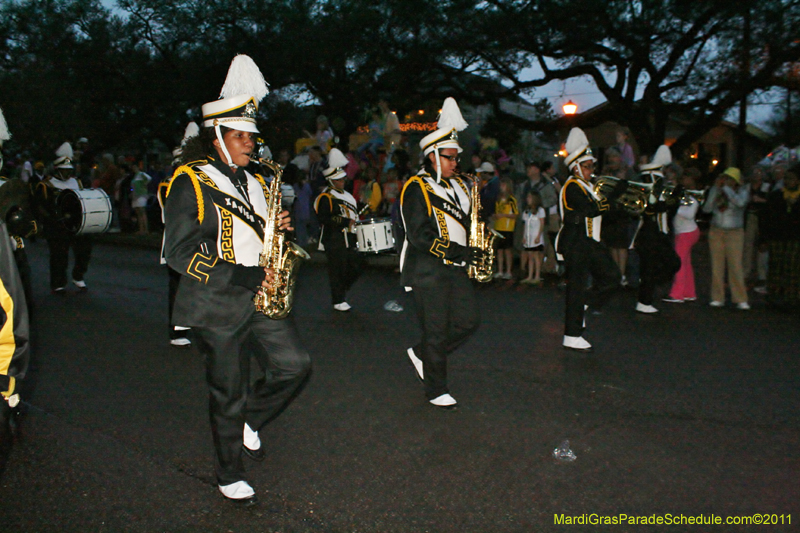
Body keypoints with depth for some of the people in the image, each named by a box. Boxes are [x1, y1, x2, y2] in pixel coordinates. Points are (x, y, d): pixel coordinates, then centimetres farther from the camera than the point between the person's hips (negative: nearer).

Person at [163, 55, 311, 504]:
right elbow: (180, 252, -16)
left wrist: (276, 229, -2)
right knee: (229, 395, 5)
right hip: (218, 306, -6)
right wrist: (243, 277, -22)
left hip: (261, 298, 6)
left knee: (296, 365, -1)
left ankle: (249, 421, 25)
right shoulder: (191, 183, -8)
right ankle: (230, 476, 26)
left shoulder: (256, 183, 14)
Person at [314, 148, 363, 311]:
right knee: (338, 270, -3)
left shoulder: (346, 195, 18)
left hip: (348, 240, 8)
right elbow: (323, 219, -21)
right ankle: (339, 301, 9)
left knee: (356, 268, 9)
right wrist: (346, 222, -21)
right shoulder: (326, 197, -10)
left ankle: (341, 290, 29)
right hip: (334, 241, -8)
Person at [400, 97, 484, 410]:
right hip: (427, 272, -8)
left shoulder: (457, 185, 14)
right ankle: (436, 391, 16)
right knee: (437, 332, 0)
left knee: (469, 321, 8)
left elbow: (465, 223, 23)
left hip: (455, 269, 8)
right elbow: (420, 237, -18)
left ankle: (421, 354, 27)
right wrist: (459, 252, -23)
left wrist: (472, 251, 1)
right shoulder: (416, 189, -10)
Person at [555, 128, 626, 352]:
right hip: (575, 243, -10)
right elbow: (592, 210, -24)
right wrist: (616, 193, -21)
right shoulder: (573, 187, -13)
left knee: (611, 277, 10)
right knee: (578, 287, -7)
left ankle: (579, 310, 21)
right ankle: (572, 337, -1)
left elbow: (596, 210, 20)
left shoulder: (585, 186, 19)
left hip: (589, 241, 10)